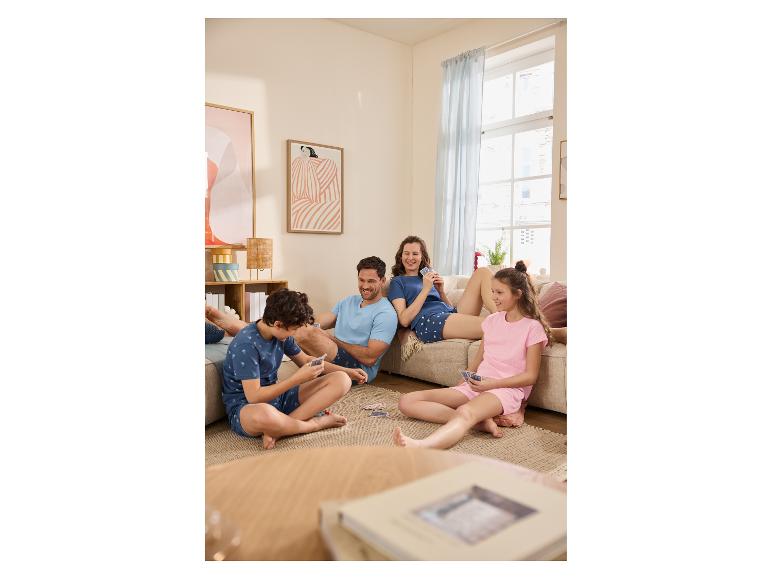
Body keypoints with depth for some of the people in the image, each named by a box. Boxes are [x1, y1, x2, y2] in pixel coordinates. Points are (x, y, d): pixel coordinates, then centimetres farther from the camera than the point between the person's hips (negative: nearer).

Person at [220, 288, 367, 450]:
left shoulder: (281, 334, 0)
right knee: (263, 414, -48)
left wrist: (346, 371, 9)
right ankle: (315, 423, -16)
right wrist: (297, 378, -26)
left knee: (342, 380, -7)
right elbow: (253, 397, -26)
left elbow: (305, 360, 16)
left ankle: (278, 429, -20)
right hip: (246, 406, -8)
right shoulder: (246, 344, -23)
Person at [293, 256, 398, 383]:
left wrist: (334, 340, -11)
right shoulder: (348, 301, 16)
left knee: (308, 333, -27)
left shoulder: (386, 314, -10)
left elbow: (370, 358, -18)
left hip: (359, 369, -8)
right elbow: (318, 323, 9)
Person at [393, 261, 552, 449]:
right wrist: (465, 382, 3)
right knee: (407, 401, -12)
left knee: (465, 412, -42)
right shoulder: (492, 320, 16)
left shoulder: (532, 327, -3)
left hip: (508, 388, -7)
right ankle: (480, 421, -27)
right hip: (478, 384, 7)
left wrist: (492, 383, -16)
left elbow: (530, 376, -5)